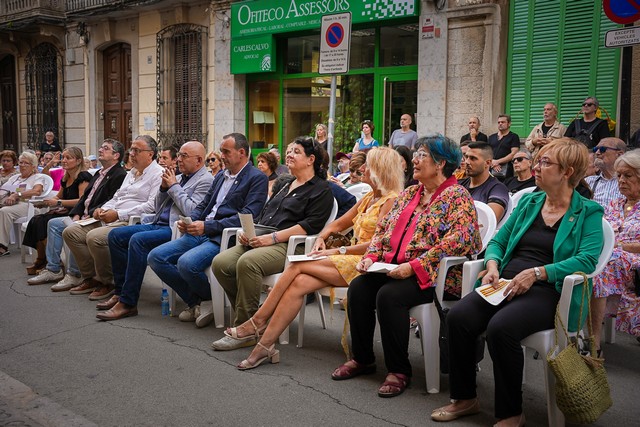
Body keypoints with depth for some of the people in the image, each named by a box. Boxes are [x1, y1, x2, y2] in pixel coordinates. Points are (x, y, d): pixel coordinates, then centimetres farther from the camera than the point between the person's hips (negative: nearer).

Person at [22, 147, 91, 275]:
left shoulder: (83, 177, -9)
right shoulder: (65, 178, 17)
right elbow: (58, 196, 30)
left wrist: (59, 203, -19)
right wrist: (46, 202, 9)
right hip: (64, 212, 8)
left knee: (43, 222, -23)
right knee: (36, 220, -12)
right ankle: (41, 260, -10)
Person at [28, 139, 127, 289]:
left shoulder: (120, 175, -12)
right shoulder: (99, 173, 20)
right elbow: (85, 196, 18)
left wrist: (89, 215, -21)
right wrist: (77, 214, 3)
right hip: (85, 216, 11)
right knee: (53, 223, 8)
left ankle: (74, 275, -20)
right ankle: (53, 270, 8)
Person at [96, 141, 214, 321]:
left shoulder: (205, 180, -4)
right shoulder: (178, 177, 21)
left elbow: (191, 211, -18)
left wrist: (173, 186, -9)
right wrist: (164, 187, 5)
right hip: (158, 224, 10)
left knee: (138, 240, -31)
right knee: (115, 235, -1)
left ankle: (128, 302, -25)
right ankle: (121, 291, 2)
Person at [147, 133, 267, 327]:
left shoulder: (257, 178, -4)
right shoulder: (220, 176, 22)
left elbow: (247, 217, -15)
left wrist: (207, 226, -20)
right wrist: (189, 221, 2)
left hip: (223, 237, -8)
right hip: (200, 233, 9)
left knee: (187, 263, -32)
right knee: (155, 257, -5)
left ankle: (209, 300, -1)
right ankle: (195, 302, 4)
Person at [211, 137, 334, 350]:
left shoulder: (321, 189, 4)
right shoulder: (284, 185, 30)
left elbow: (311, 225, -11)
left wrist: (273, 237, -19)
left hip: (287, 245, -8)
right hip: (261, 241, 8)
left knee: (247, 262, -35)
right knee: (220, 263, -18)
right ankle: (248, 314, -4)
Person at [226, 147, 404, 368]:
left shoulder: (391, 200, -6)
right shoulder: (368, 198, 21)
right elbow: (337, 224, 26)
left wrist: (338, 251, -15)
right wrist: (321, 238, 5)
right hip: (349, 259, 8)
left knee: (297, 266, -20)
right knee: (299, 283, -19)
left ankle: (258, 322, -11)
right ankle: (265, 343, -18)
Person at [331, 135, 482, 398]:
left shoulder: (457, 196, -7)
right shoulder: (410, 194, 18)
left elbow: (459, 240, -21)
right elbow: (384, 227, 19)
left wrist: (413, 266, -26)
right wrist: (371, 256, -1)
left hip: (434, 274, -7)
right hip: (396, 268, 7)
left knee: (389, 295, -30)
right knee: (358, 288, -15)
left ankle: (399, 371, -14)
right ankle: (362, 359, 1)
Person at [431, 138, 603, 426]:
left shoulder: (588, 213, 3)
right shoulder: (528, 202, 18)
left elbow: (587, 259, -12)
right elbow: (498, 241, 20)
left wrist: (536, 273, -22)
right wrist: (492, 265, -2)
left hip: (549, 291, -5)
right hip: (506, 283, 5)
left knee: (500, 328, -33)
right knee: (458, 317, -21)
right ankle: (465, 399, -2)